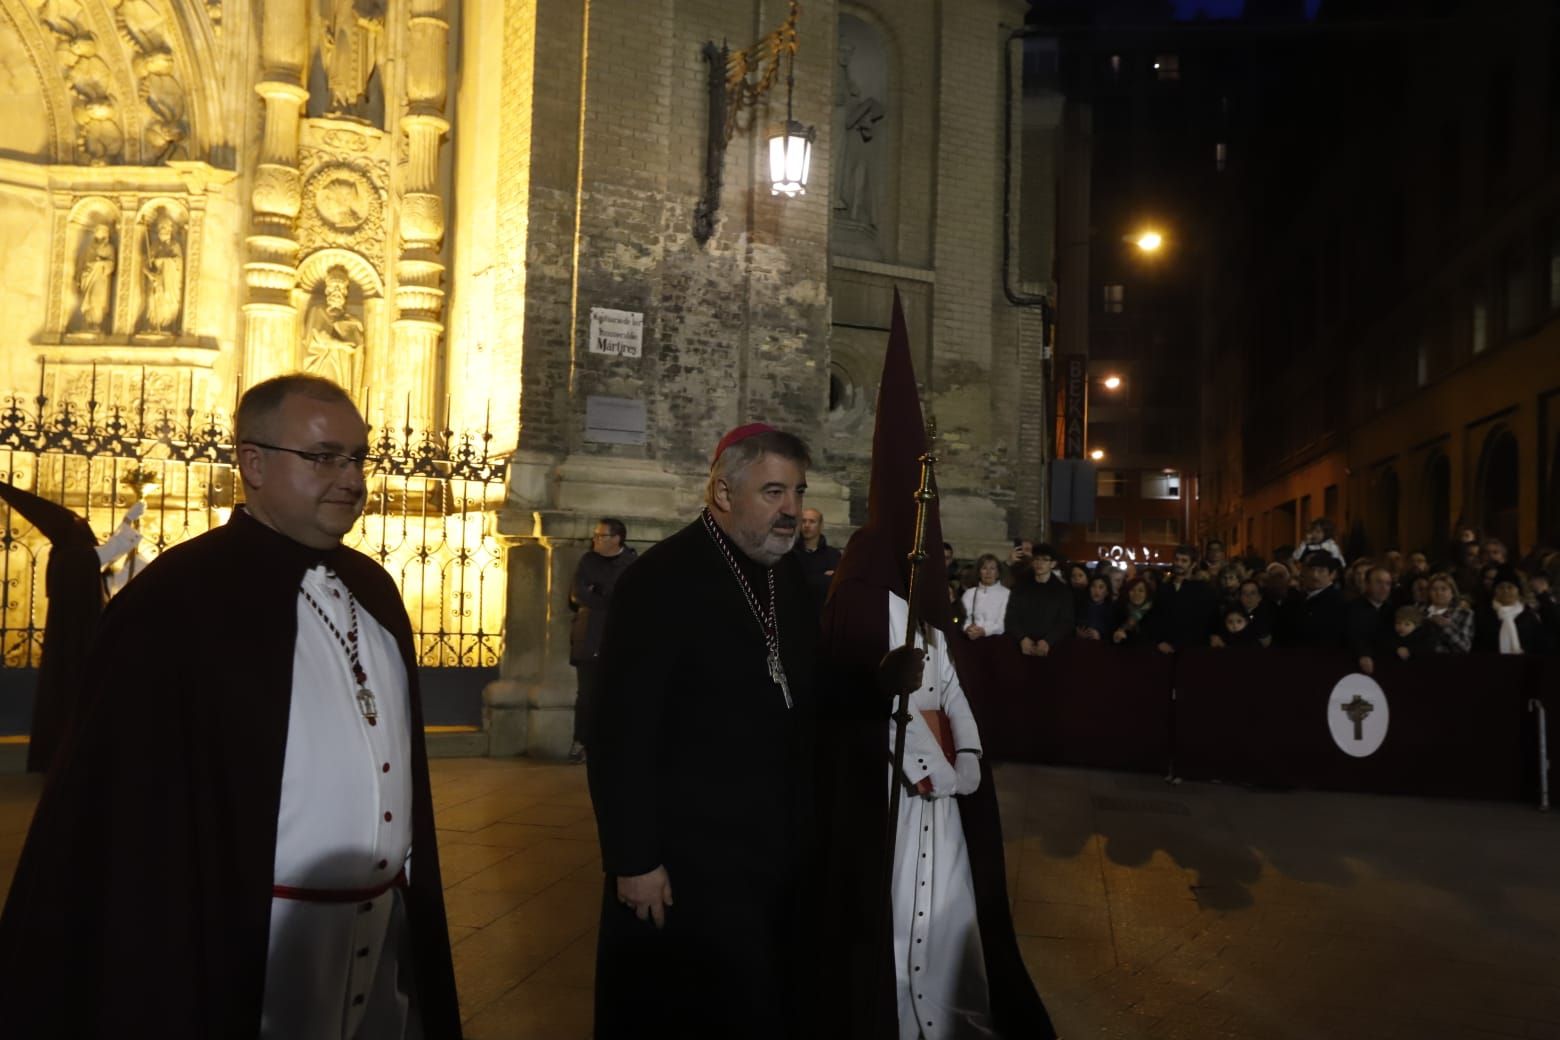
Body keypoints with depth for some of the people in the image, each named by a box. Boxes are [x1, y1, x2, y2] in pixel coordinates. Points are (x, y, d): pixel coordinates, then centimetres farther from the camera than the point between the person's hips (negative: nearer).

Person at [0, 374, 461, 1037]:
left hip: (386, 938, 7)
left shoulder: (374, 589, 6)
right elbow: (129, 811, -14)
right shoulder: (173, 603, -16)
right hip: (250, 961, -6)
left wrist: (416, 904, 12)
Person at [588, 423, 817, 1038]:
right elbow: (622, 735, -19)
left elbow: (800, 700, 10)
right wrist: (634, 860, -18)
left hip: (780, 854, 7)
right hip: (688, 861, -6)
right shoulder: (661, 579, -17)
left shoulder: (790, 577, 5)